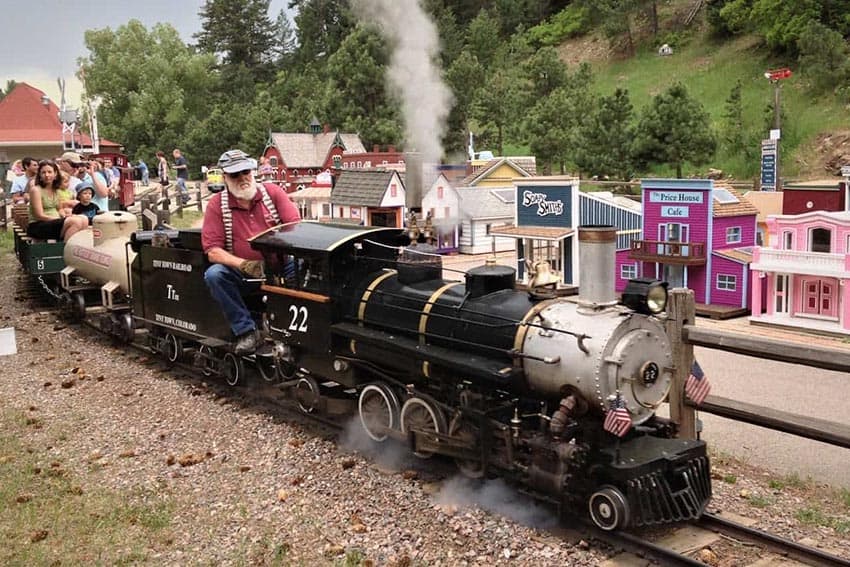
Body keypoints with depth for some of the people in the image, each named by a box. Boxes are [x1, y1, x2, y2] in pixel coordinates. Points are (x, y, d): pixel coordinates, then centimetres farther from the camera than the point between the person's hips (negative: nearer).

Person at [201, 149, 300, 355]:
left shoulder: (272, 192, 3)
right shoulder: (217, 204, 0)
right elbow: (213, 251, -8)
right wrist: (242, 264, -24)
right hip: (243, 275, 0)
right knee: (213, 274, -27)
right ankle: (245, 330, -19)